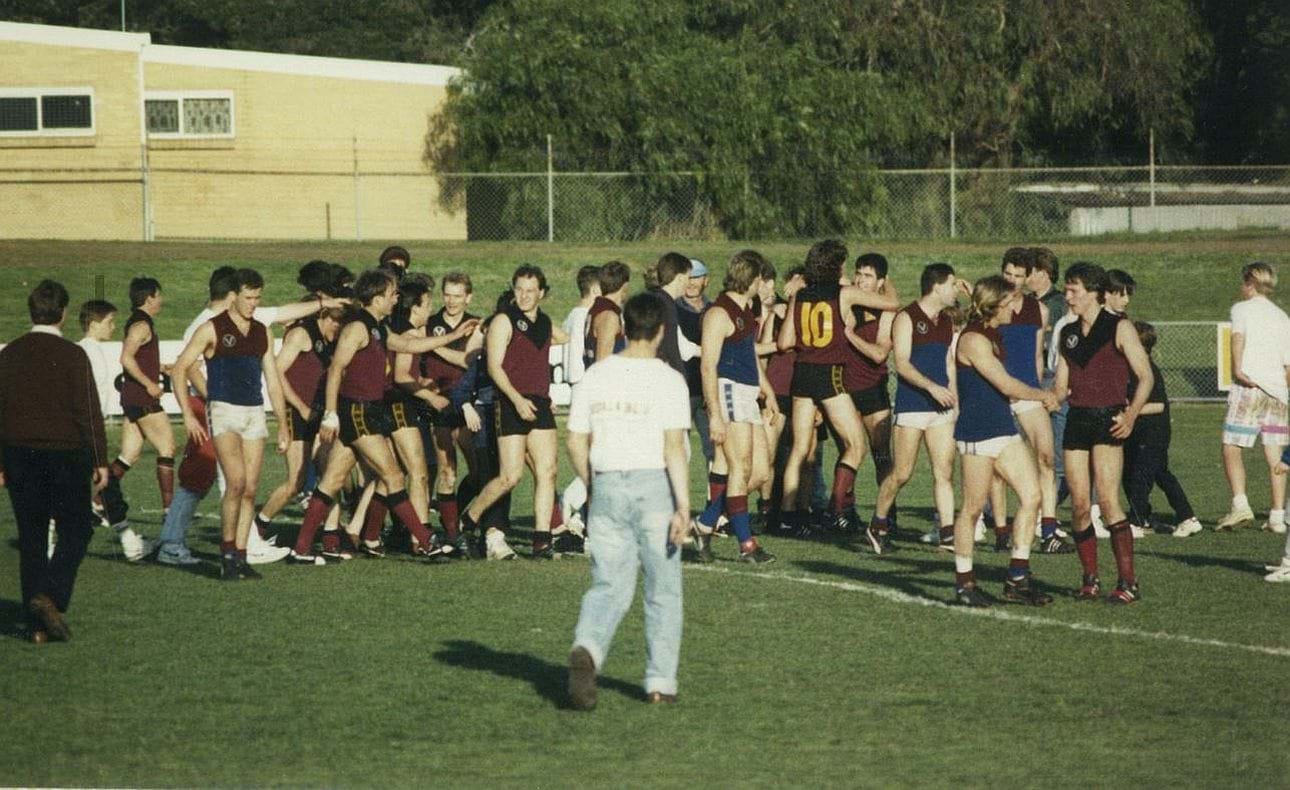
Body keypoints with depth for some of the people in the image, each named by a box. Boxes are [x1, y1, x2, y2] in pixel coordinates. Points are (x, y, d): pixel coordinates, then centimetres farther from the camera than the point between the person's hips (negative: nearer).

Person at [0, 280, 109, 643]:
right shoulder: (71, 355, -9)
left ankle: (38, 625, 7)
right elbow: (88, 411, -10)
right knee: (74, 532, 5)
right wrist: (100, 460, -4)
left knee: (31, 538, 8)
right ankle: (50, 597, -18)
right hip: (65, 454, -4)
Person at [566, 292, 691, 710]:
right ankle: (661, 682, 12)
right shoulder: (667, 380, -8)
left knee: (609, 585, 4)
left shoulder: (595, 376, 5)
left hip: (607, 487, 3)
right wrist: (683, 507, -16)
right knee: (663, 591, 10)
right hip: (655, 486, -3)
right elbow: (674, 447, -15)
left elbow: (576, 443, 7)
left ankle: (587, 648, -25)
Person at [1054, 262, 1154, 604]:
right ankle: (1090, 580, 10)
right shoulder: (1067, 334, 16)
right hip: (1076, 420, 6)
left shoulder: (1119, 328, -2)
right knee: (1079, 505, 0)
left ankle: (1128, 582, -14)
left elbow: (1146, 376, -4)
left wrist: (1131, 414, -17)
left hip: (1108, 420, -6)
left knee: (1107, 501, -15)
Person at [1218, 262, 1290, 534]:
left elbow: (1239, 336, -17)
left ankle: (1240, 503, -21)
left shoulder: (1242, 308, 3)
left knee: (1231, 448, -3)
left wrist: (1238, 370, -25)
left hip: (1249, 387, -5)